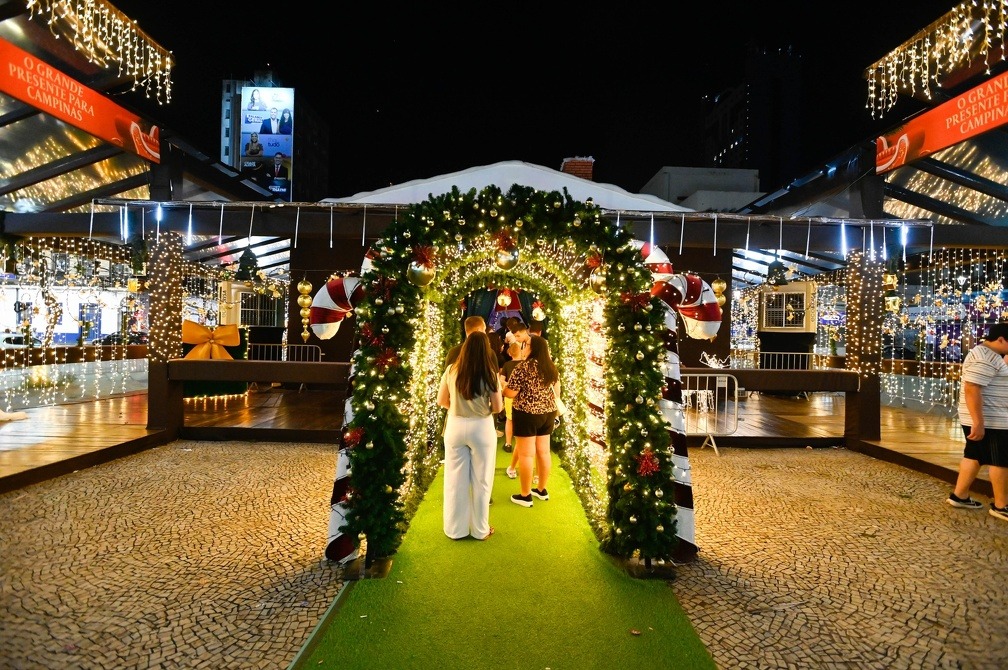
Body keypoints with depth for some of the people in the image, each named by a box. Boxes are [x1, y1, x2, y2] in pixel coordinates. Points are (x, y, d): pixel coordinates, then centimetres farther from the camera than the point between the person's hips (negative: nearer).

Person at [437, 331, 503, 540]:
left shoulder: (451, 371, -4)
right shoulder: (490, 374, -12)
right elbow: (497, 407, -8)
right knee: (481, 480, 12)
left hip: (455, 426, 2)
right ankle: (480, 529, 25)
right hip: (481, 428, -2)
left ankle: (455, 528, 26)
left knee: (455, 479, 14)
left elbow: (441, 401, 4)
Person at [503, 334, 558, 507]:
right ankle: (542, 490, 26)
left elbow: (510, 393, -16)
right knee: (543, 452, 15)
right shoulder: (551, 367, 7)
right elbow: (557, 391, 15)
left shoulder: (523, 367, -16)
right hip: (548, 413, 7)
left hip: (527, 414, -7)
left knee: (526, 454, 0)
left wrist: (501, 384, 2)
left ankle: (525, 496, 7)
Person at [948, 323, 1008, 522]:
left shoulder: (988, 355, 15)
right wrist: (979, 422, -29)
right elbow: (971, 390, -28)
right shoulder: (985, 358, -20)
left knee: (975, 456, 14)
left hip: (988, 419, 10)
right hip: (991, 421, -10)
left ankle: (959, 496, 20)